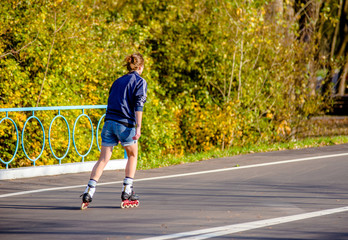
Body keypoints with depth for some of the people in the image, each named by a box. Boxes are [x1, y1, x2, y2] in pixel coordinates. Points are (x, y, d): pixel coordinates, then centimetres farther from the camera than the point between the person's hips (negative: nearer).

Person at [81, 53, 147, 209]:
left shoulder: (118, 81, 20)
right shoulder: (140, 82, 2)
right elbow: (138, 105, -10)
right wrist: (138, 127, -14)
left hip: (109, 121, 5)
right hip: (125, 123, -5)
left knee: (103, 159, 3)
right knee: (132, 156, 16)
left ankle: (89, 191, -9)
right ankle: (127, 192, 12)